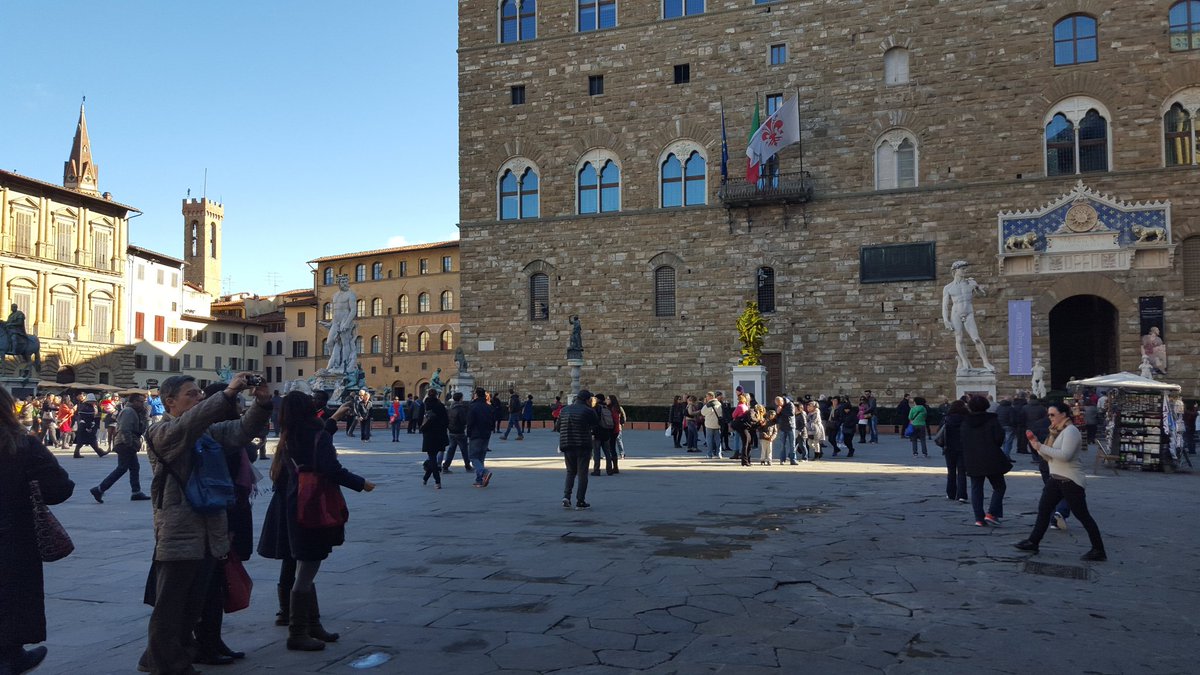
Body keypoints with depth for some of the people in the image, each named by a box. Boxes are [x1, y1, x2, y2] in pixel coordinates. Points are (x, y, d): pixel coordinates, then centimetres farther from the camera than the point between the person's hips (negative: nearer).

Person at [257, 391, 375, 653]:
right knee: (305, 575, -2)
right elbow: (332, 470, -20)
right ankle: (297, 634, 3)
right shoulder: (319, 436, -13)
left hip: (293, 510, 8)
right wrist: (361, 483, -9)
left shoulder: (288, 439, 7)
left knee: (302, 571, 16)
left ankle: (313, 625, 26)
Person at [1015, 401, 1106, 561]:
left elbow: (1065, 455, -27)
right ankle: (1033, 542, 15)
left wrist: (1041, 447, -23)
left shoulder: (1070, 431, -14)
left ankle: (1099, 550, 8)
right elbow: (1048, 457, 13)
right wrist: (1037, 445, -2)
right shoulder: (1056, 432, 13)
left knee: (1082, 515, -2)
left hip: (1071, 481, -9)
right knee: (1043, 509, 9)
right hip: (1055, 478, 9)